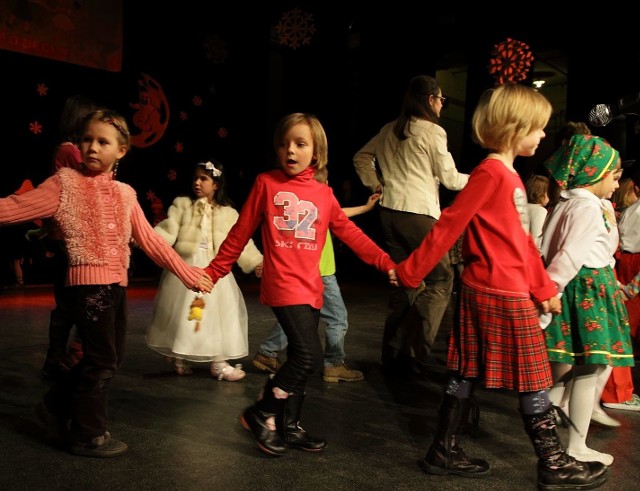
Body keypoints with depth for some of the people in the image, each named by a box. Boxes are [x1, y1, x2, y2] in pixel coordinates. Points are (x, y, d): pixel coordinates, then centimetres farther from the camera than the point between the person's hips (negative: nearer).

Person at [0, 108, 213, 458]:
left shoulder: (124, 194, 10)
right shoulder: (65, 183, -4)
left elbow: (150, 241, 12)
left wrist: (188, 274, 11)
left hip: (117, 283, 7)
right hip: (90, 281, -6)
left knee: (111, 358, 14)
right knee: (101, 360, -2)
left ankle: (57, 406, 33)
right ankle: (88, 435, 17)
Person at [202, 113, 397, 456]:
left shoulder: (324, 195, 8)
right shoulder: (266, 183, -1)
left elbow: (350, 234, 9)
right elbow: (241, 231, 3)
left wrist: (386, 263, 1)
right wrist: (214, 271, 6)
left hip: (311, 288, 5)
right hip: (283, 285, -5)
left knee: (300, 358, 13)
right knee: (310, 355, -15)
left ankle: (289, 427, 30)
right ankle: (260, 414, 4)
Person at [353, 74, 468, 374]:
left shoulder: (390, 130, 14)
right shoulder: (433, 131, -5)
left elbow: (361, 157, 23)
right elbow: (449, 179, 0)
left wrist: (374, 184, 20)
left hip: (389, 211, 7)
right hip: (419, 214, -7)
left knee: (405, 281, 15)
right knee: (440, 280, 2)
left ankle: (393, 352, 19)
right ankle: (420, 354, -5)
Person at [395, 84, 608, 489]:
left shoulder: (509, 175, 14)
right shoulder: (491, 172, -15)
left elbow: (523, 241, 17)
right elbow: (450, 225, -16)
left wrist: (544, 288, 20)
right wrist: (410, 272, -14)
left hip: (494, 292, 9)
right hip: (501, 295, -9)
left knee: (468, 374, 13)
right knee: (533, 379, 4)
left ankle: (445, 452, 23)